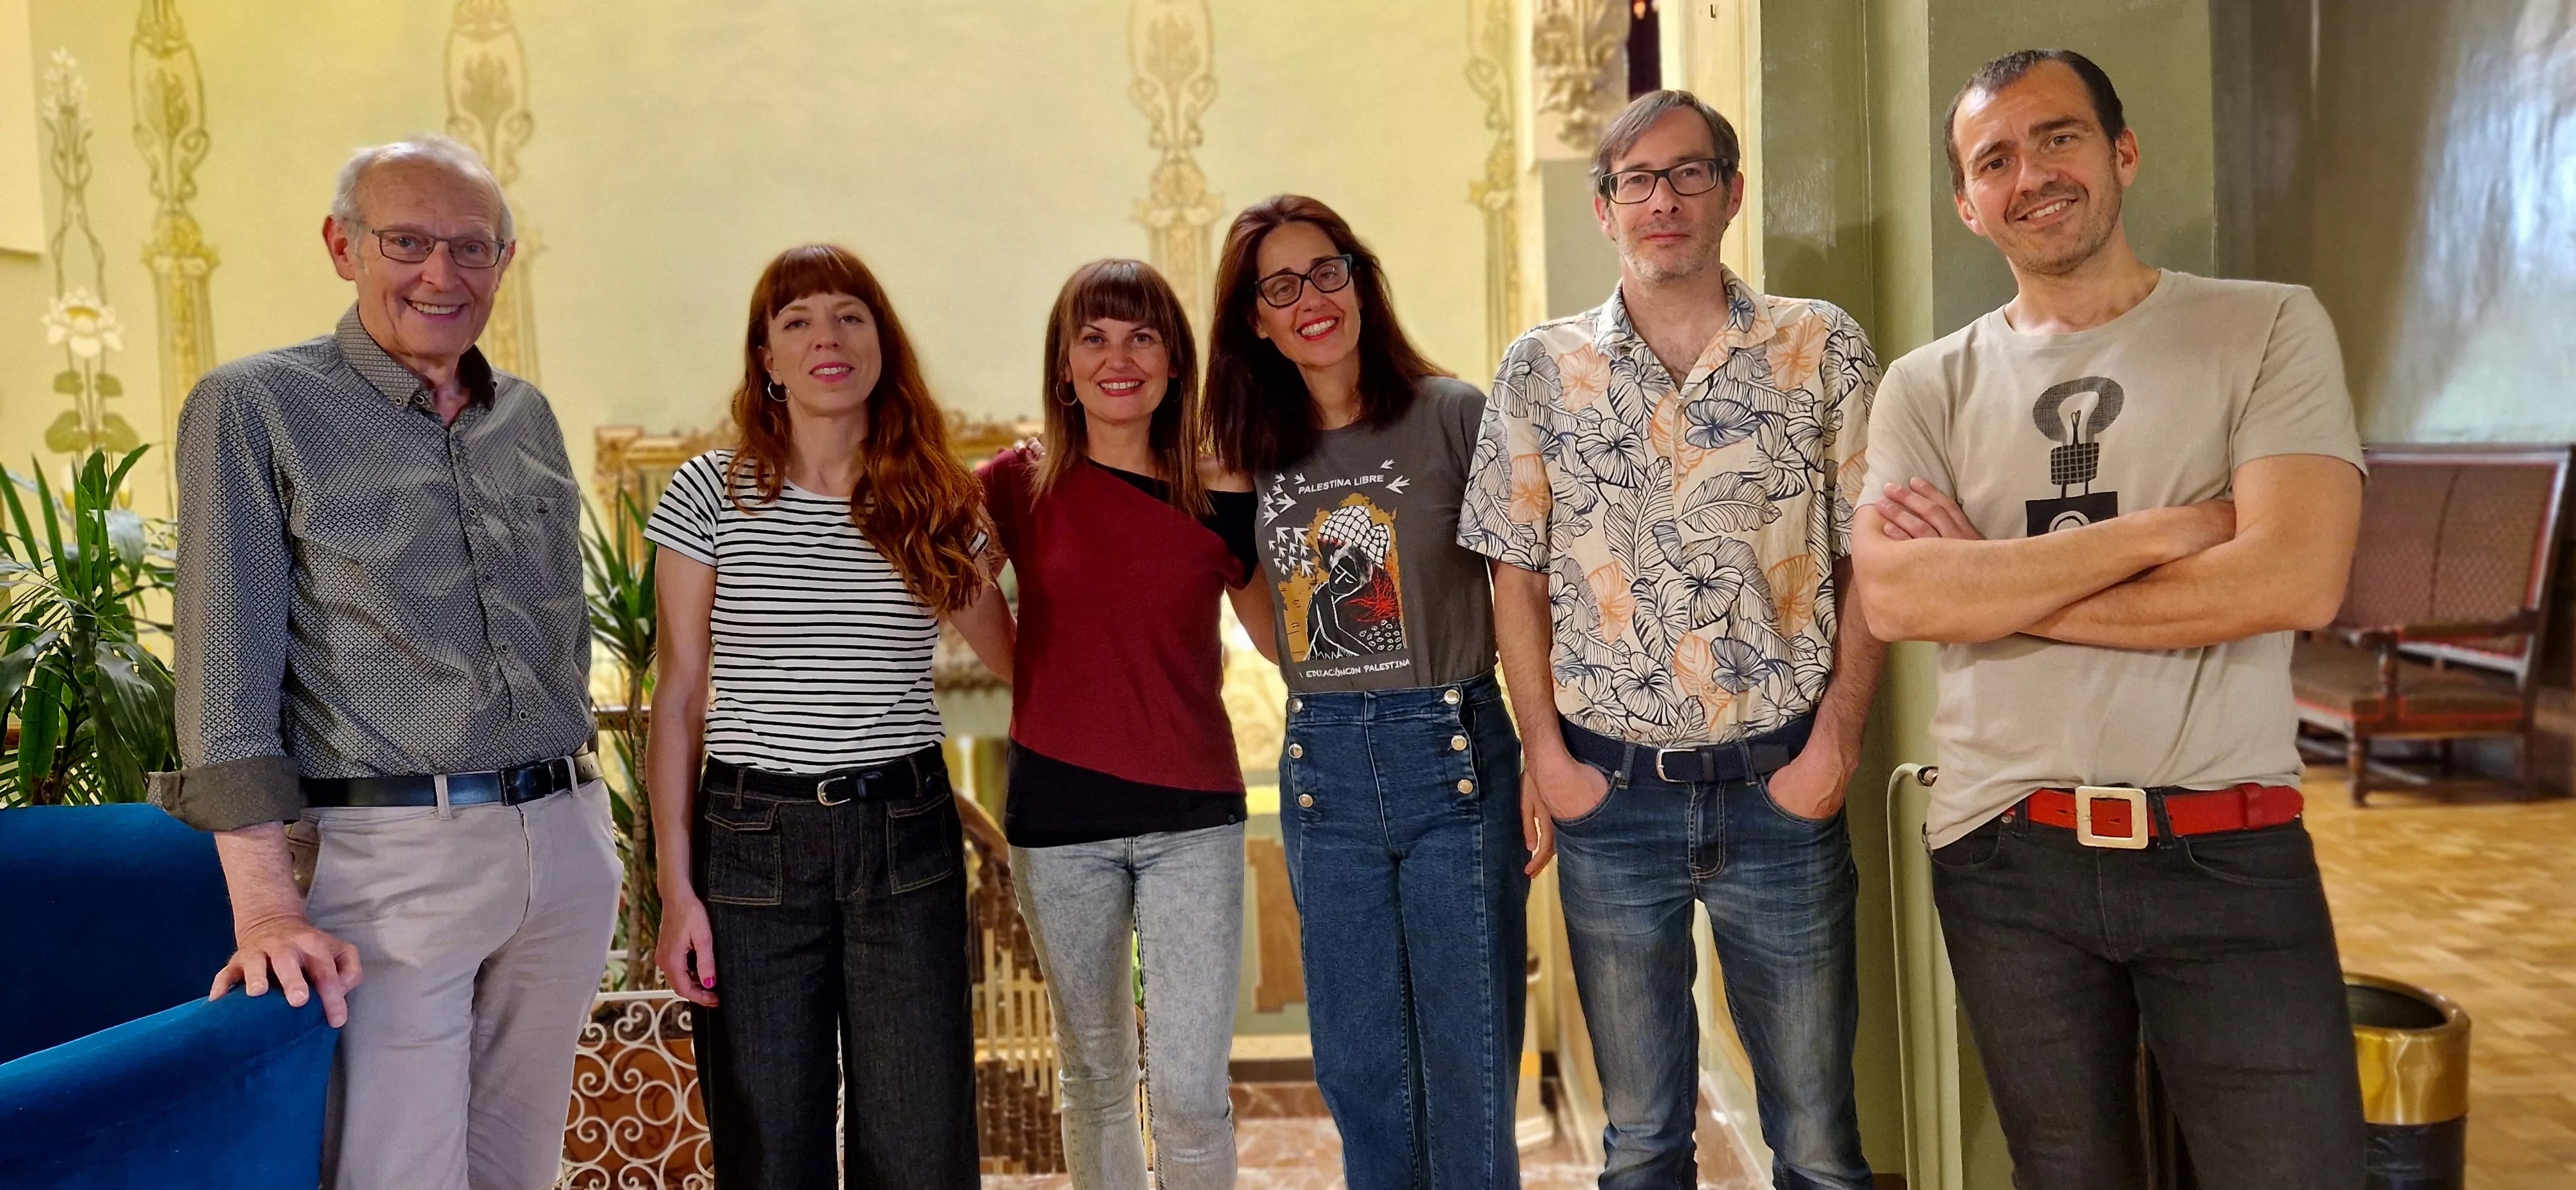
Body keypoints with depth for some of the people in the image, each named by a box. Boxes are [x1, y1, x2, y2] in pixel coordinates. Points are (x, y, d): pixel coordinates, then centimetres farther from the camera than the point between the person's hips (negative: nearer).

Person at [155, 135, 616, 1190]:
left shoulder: (528, 417, 12)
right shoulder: (255, 409, -4)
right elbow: (227, 667, -10)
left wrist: (572, 812, 16)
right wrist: (265, 905, -17)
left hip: (568, 839, 5)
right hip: (395, 859, -5)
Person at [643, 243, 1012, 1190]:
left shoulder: (937, 504, 6)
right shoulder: (709, 492, 1)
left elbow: (1012, 657, 17)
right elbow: (679, 699, 2)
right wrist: (676, 886, -3)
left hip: (906, 839, 1)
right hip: (752, 839, -1)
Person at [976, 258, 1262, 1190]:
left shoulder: (1223, 497, -2)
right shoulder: (1019, 486, -2)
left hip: (1192, 819, 0)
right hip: (1058, 817, 1)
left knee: (1191, 1094, 0)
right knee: (1094, 1080, 16)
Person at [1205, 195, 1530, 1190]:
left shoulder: (1454, 416, -4)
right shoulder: (1259, 452, 9)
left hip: (1454, 755, -4)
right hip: (1323, 769, 4)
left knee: (1468, 1065, 5)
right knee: (1358, 1069, 13)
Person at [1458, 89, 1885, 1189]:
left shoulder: (1824, 349, 1)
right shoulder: (1542, 370, 3)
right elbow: (1517, 578, 5)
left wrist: (1835, 739, -7)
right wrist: (1547, 751, -2)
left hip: (1781, 787, 0)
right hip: (1608, 795, 1)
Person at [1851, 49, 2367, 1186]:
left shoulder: (2269, 328, 0)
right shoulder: (1928, 387, 4)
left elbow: (2295, 579, -14)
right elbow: (1894, 598, -12)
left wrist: (1991, 584, -11)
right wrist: (2164, 529, -14)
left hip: (2230, 853, -2)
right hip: (2005, 854, 2)